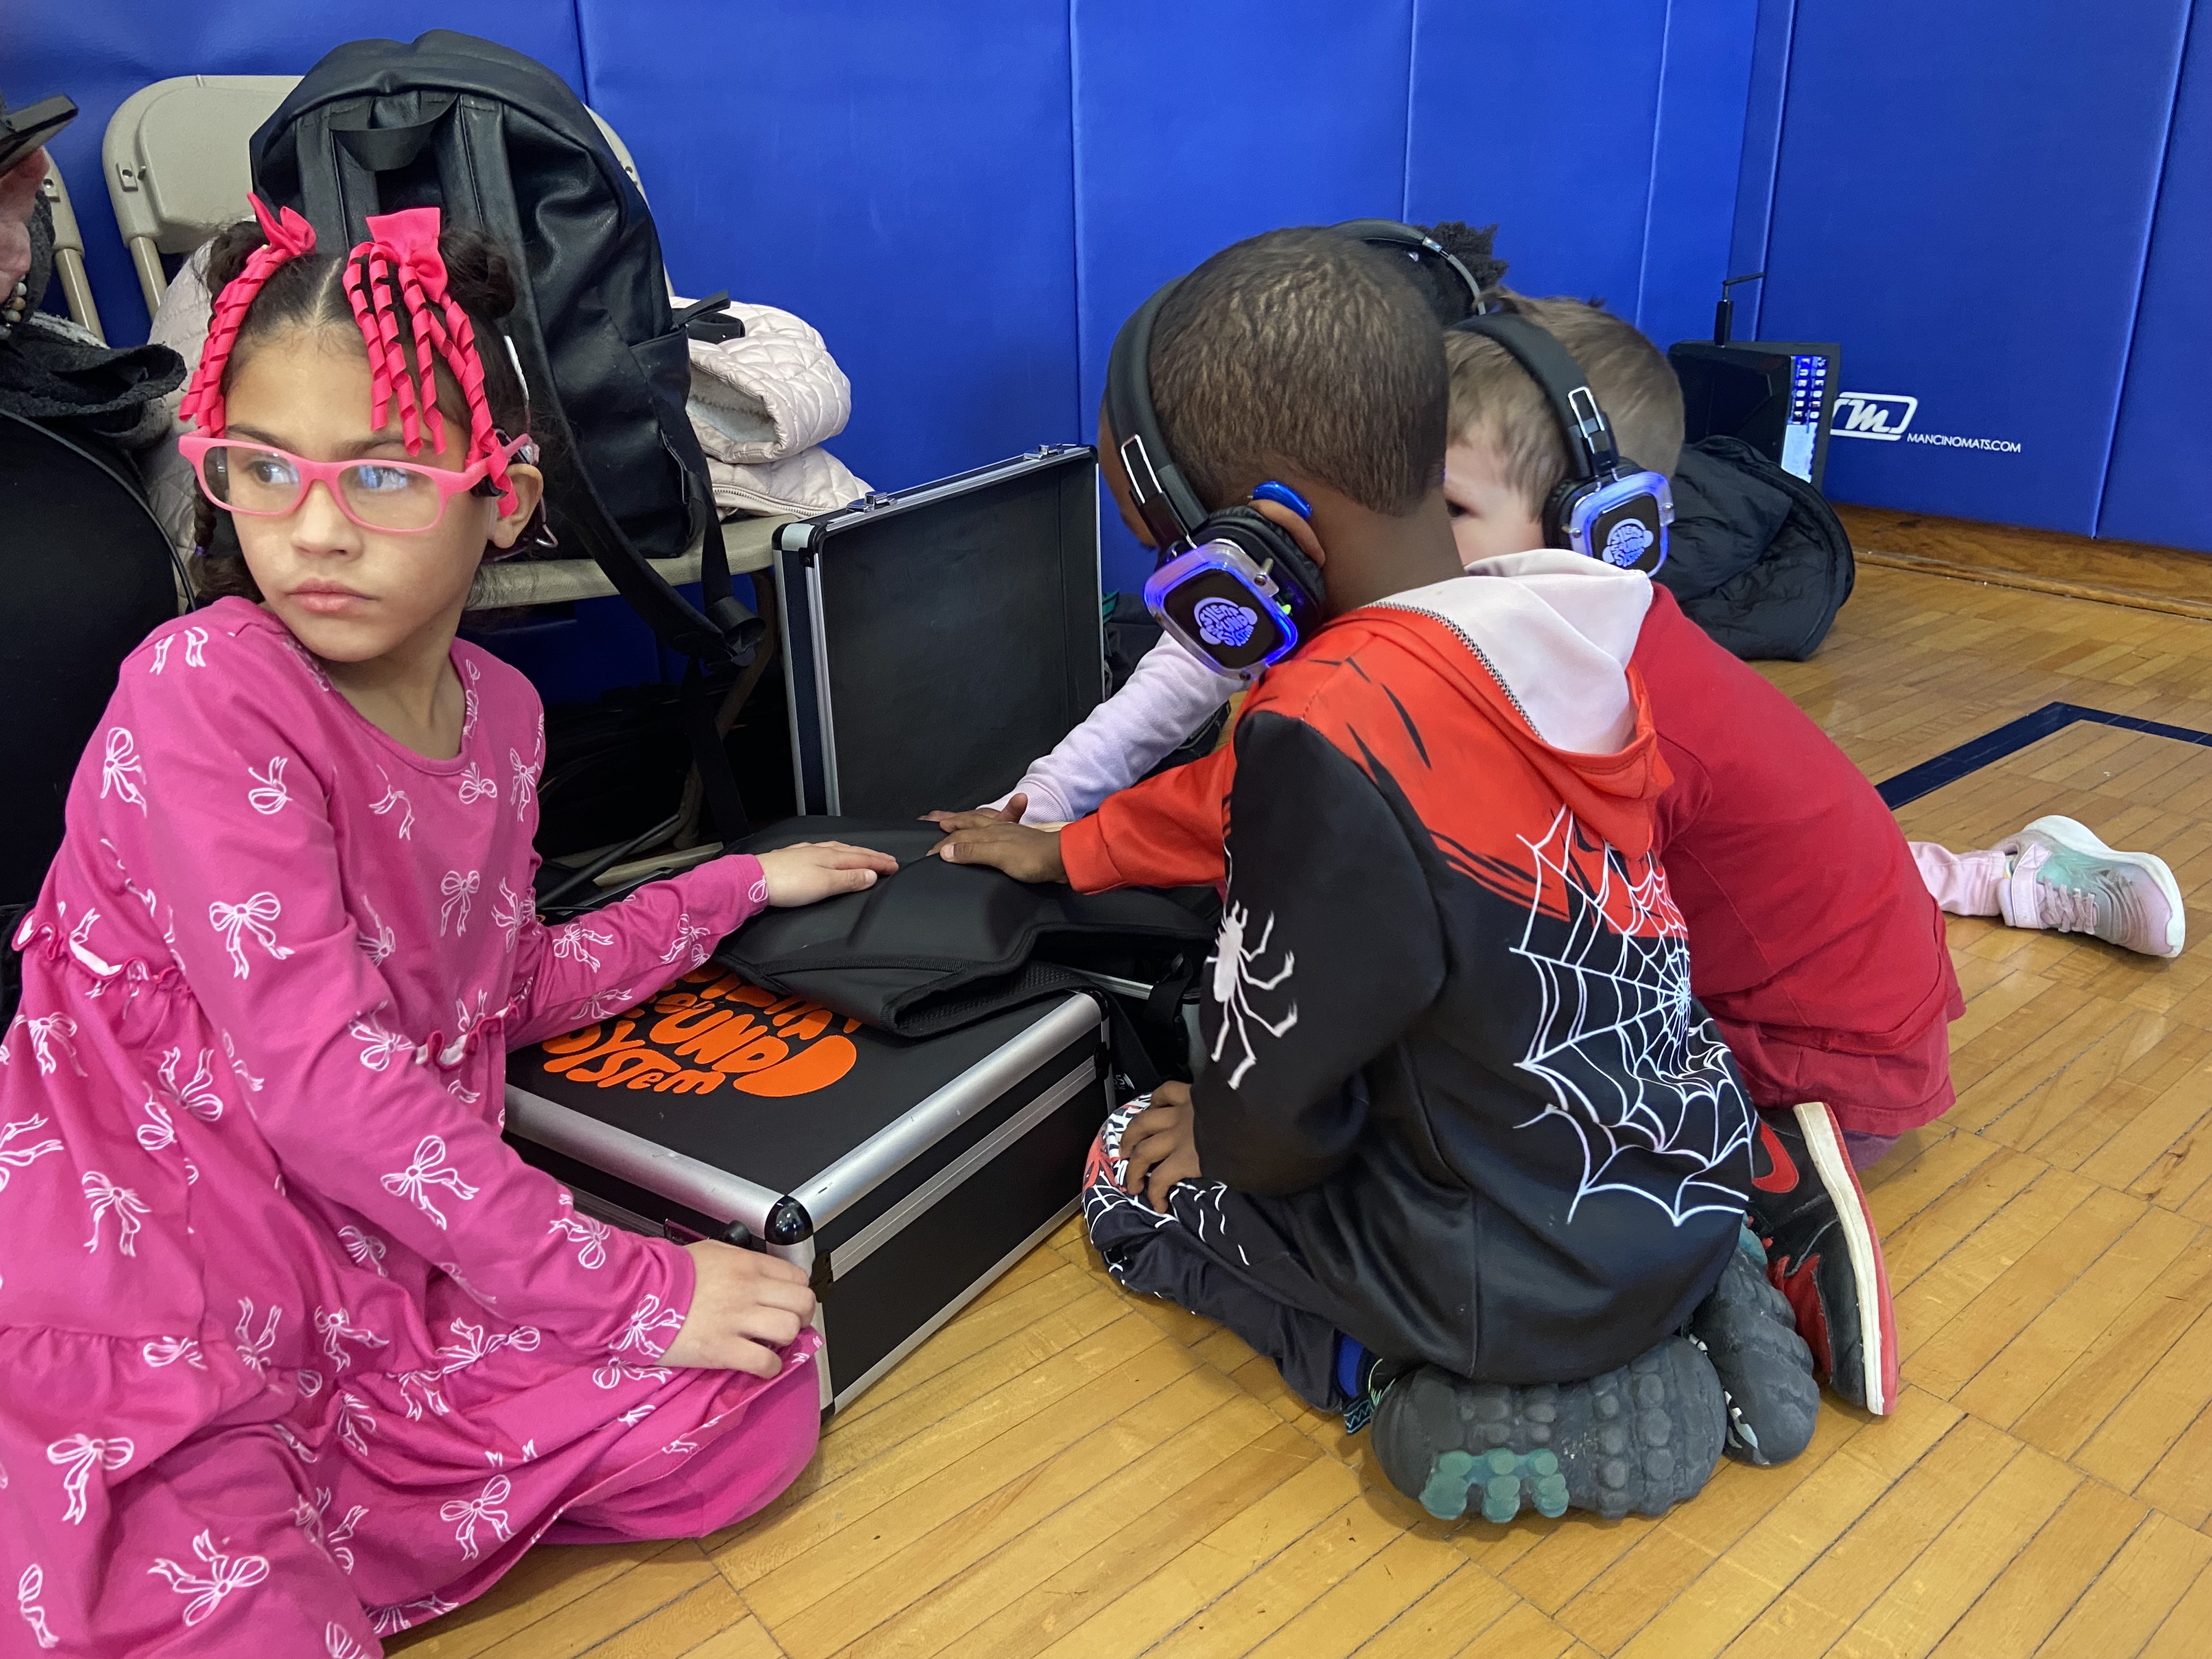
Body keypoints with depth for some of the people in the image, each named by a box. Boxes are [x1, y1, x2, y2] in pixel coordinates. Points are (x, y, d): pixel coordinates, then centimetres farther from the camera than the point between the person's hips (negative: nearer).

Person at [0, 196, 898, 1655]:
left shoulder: (498, 710, 4)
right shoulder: (202, 690, -17)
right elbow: (323, 1072, -23)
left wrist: (741, 888, 20)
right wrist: (626, 1293, -19)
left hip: (396, 1278, 7)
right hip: (149, 1323, -7)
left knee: (759, 1398, -7)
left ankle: (290, 1536, 0)